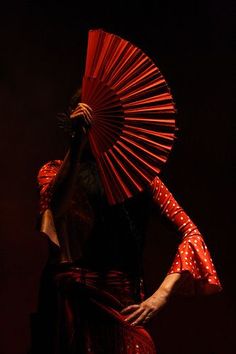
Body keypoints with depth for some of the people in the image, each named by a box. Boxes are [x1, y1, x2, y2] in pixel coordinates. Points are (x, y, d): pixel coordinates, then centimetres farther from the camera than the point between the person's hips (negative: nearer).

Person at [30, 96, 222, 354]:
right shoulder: (56, 171, 4)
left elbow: (190, 233, -2)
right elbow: (55, 209, -20)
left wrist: (162, 294, -14)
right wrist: (77, 142, -24)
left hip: (126, 304, 1)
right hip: (71, 301, -1)